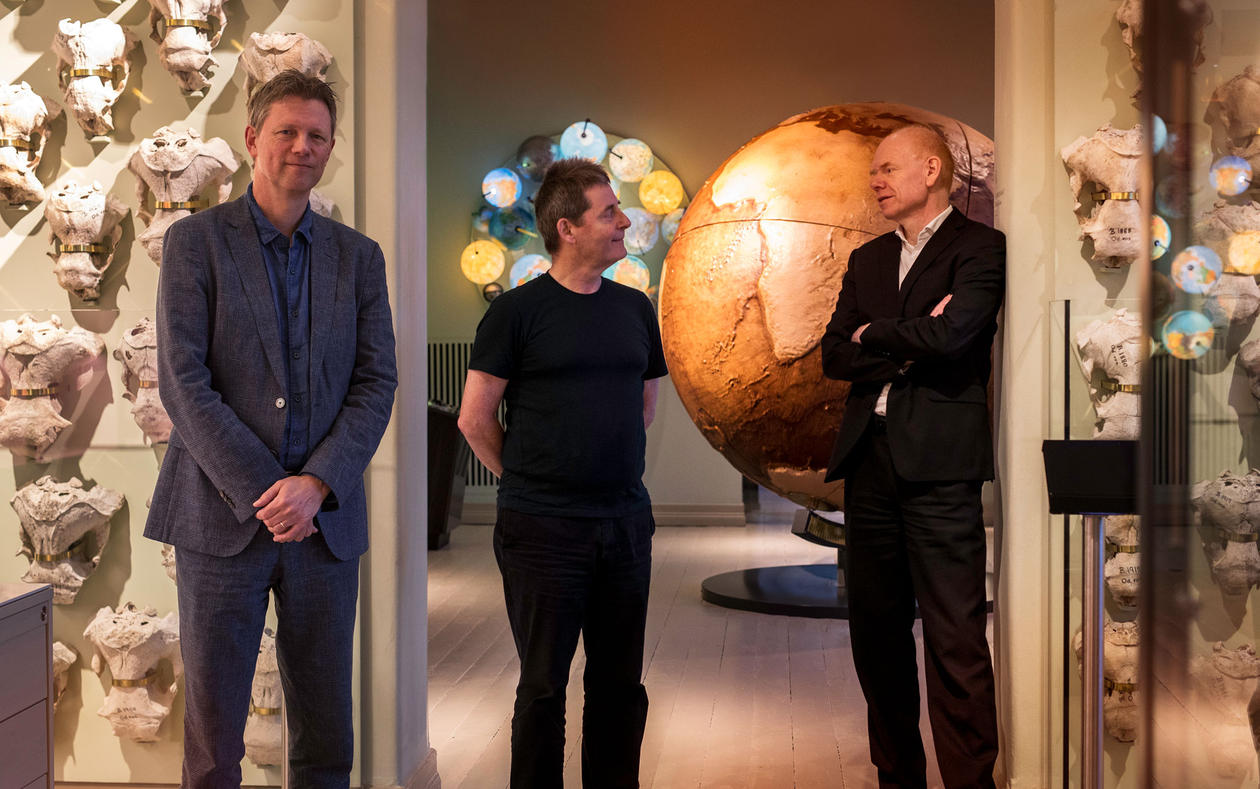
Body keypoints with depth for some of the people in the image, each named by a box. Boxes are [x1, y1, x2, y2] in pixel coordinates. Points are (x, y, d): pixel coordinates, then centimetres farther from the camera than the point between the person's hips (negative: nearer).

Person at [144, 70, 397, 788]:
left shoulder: (359, 257, 11)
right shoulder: (196, 240, 2)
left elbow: (377, 383, 3)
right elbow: (182, 382, -7)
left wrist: (315, 484, -12)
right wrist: (261, 493, -13)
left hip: (326, 518, 3)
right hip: (223, 515, -2)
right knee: (213, 729, 4)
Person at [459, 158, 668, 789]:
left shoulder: (634, 308, 10)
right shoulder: (517, 311, -6)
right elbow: (475, 418, -4)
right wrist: (526, 479, 3)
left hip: (626, 522, 5)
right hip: (542, 529, -5)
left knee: (620, 685, 12)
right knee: (543, 687, 4)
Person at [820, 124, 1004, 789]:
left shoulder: (980, 248, 0)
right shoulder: (867, 259, 20)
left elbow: (950, 336, -16)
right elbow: (834, 355, 9)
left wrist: (874, 333, 0)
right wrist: (909, 347, -6)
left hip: (938, 462, -6)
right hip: (870, 459, 7)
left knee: (955, 639, -7)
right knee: (876, 631, 11)